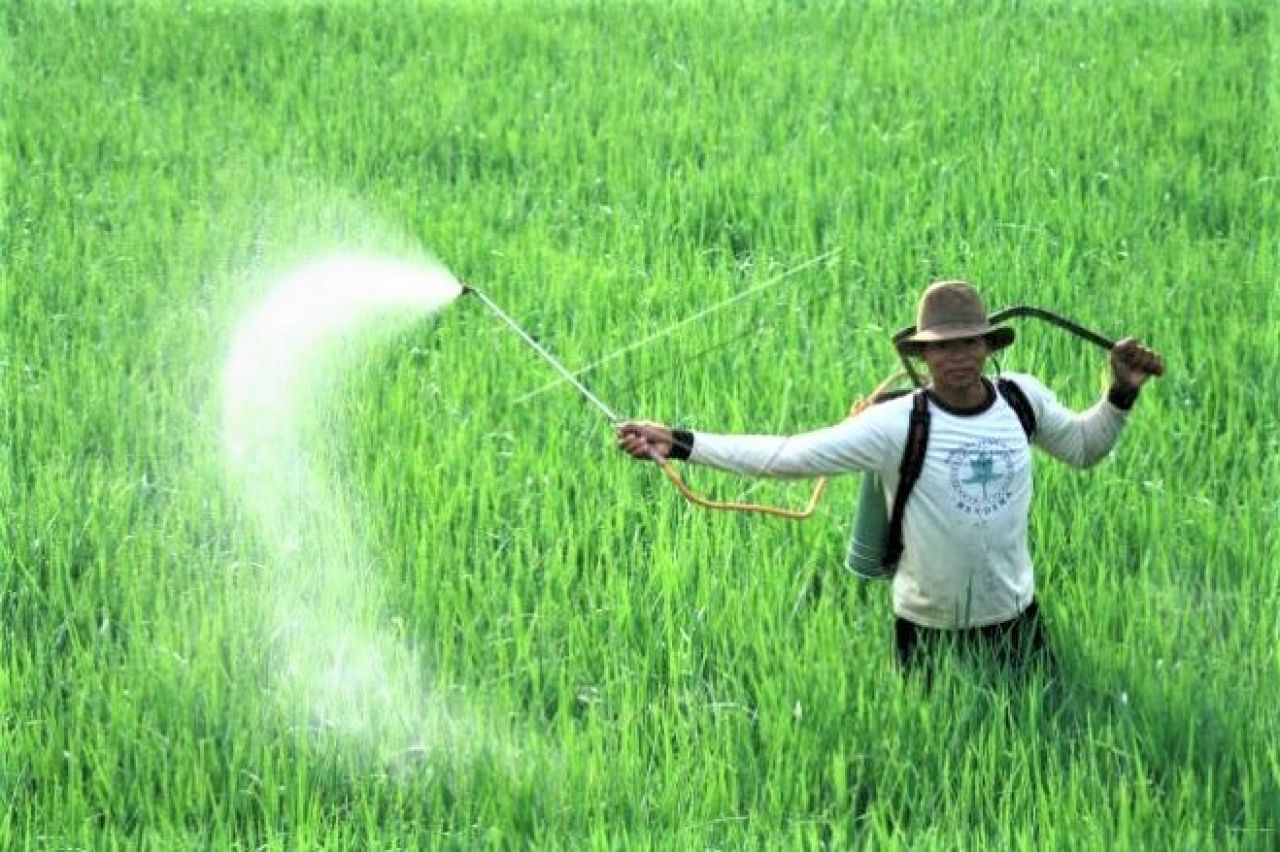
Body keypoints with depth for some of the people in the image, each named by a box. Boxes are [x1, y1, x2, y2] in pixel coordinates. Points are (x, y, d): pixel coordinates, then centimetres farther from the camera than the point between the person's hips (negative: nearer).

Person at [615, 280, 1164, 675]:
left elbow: (1083, 447, 11)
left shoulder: (1022, 398, -8)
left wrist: (1122, 394, -5)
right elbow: (789, 455, -25)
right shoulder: (896, 425, -21)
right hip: (929, 629, -3)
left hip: (1013, 618, 3)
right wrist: (680, 445, -32)